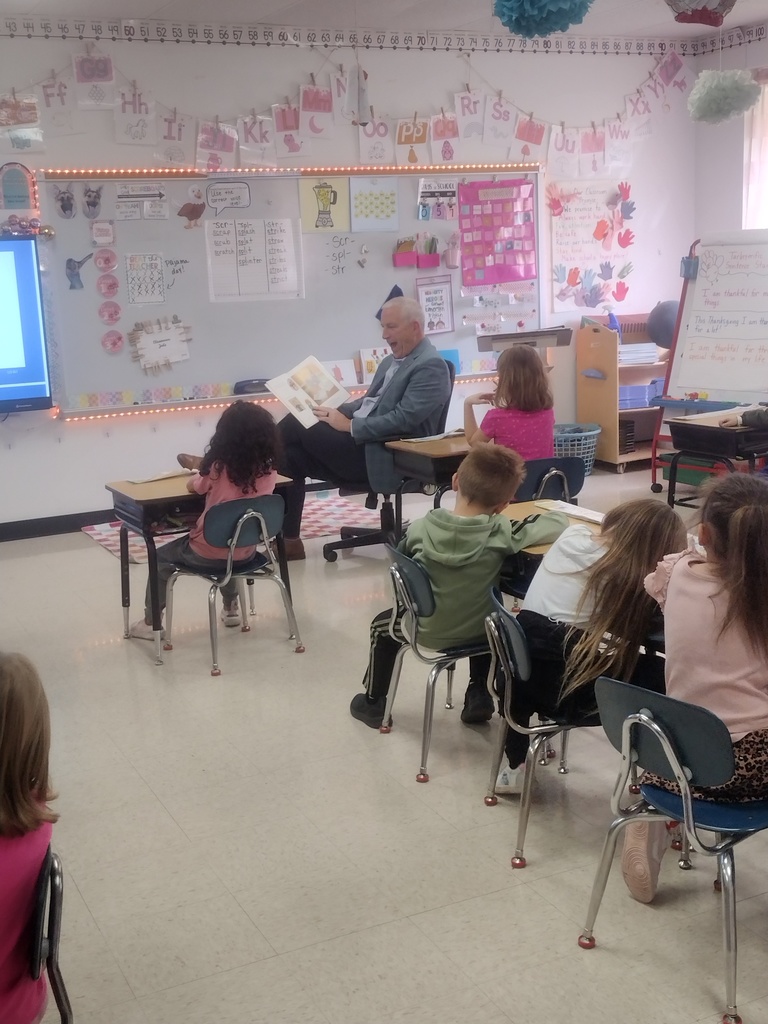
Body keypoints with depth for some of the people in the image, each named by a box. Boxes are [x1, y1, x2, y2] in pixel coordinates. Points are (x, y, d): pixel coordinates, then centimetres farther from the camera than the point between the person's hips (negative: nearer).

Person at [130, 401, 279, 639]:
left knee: (162, 557, 22)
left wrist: (200, 474, 21)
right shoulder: (268, 472, -8)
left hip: (209, 554, -4)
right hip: (245, 552, 4)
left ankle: (150, 623, 26)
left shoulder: (217, 468, -17)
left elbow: (192, 486, 3)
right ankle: (231, 608, 45)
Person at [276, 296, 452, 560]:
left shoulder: (431, 366, -11)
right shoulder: (391, 361, 18)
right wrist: (338, 414, 3)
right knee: (292, 452, -6)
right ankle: (286, 537, -1)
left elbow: (403, 420, -21)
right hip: (360, 441, 9)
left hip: (383, 456, -9)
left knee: (294, 427, -14)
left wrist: (350, 425, -19)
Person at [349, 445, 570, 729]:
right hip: (479, 631, 1)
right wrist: (512, 527, -1)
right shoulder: (501, 532, -25)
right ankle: (479, 695, 36)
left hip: (429, 631, 0)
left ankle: (374, 703, 40)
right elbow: (560, 522, -17)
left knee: (382, 625, 30)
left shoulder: (421, 528, -19)